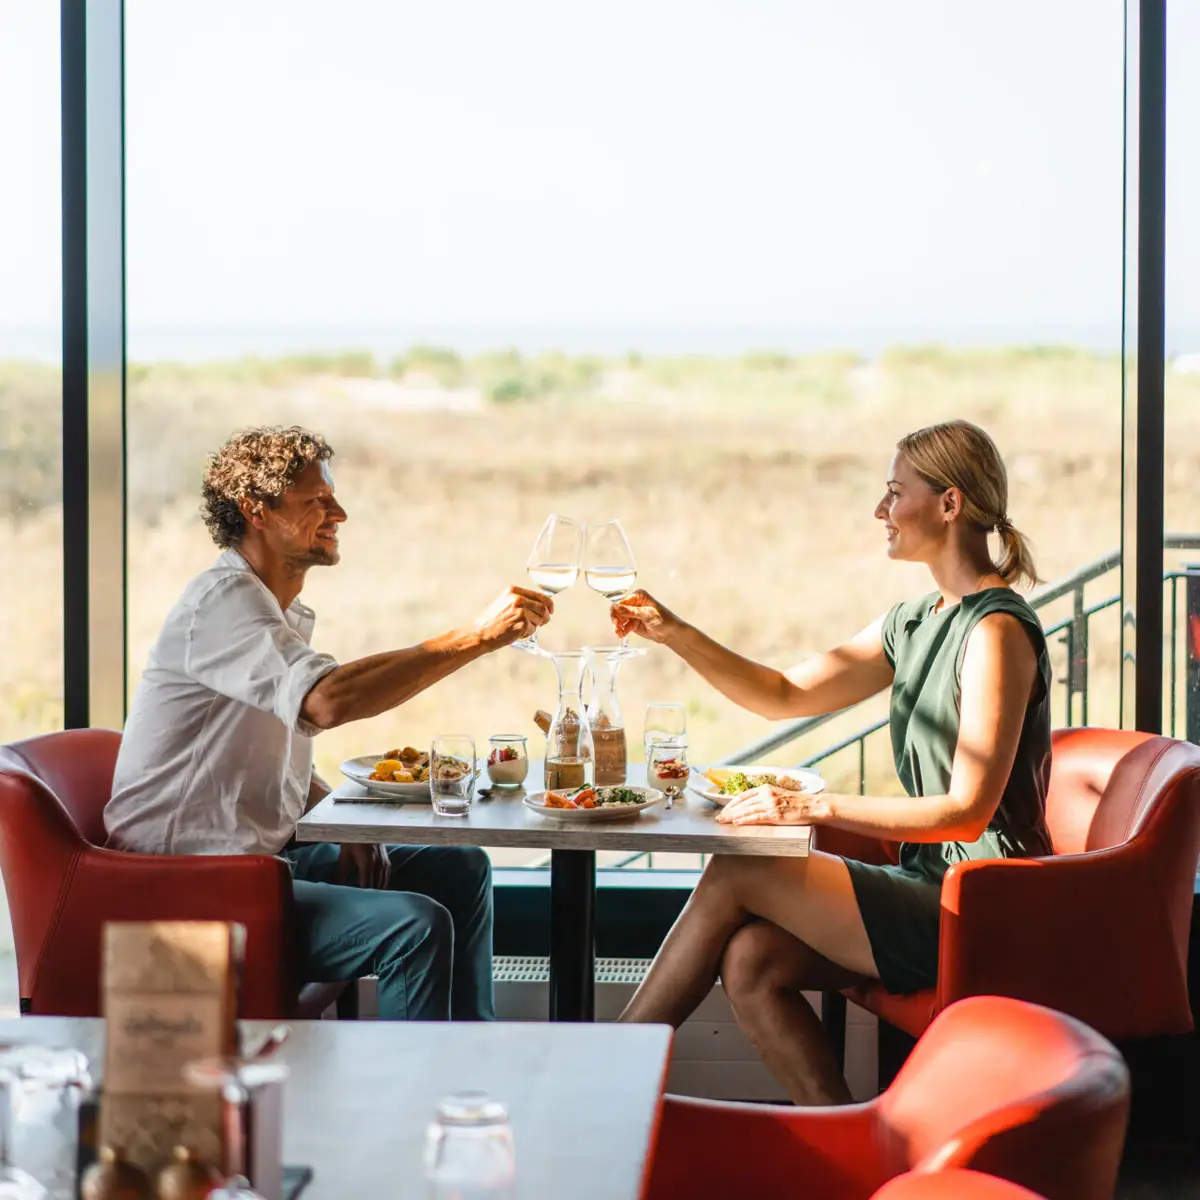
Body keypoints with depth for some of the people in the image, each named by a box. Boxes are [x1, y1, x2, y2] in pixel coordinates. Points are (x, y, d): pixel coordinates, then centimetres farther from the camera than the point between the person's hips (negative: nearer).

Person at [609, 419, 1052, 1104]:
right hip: (933, 890, 8)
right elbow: (787, 696, 20)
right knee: (750, 962, -13)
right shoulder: (916, 623, 14)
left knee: (735, 876, -12)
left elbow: (967, 810, -20)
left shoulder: (997, 631, -15)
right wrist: (675, 635, 8)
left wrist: (817, 808, -21)